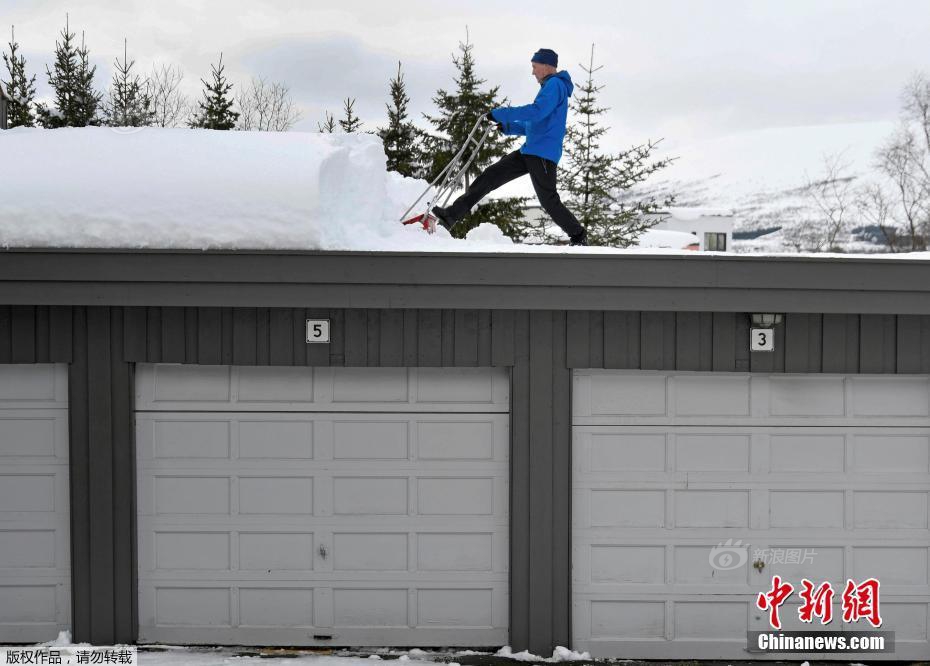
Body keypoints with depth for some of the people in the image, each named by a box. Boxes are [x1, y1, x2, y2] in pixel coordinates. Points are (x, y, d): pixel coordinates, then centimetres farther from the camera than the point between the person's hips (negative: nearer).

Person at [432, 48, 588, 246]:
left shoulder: (555, 84, -9)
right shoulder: (551, 87, 23)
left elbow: (536, 112, -24)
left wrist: (500, 113, -20)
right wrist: (509, 127, 16)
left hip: (543, 154, -10)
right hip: (530, 151, 10)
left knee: (549, 201, -6)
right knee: (491, 175, 3)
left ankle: (579, 237, 10)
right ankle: (451, 215, 1)